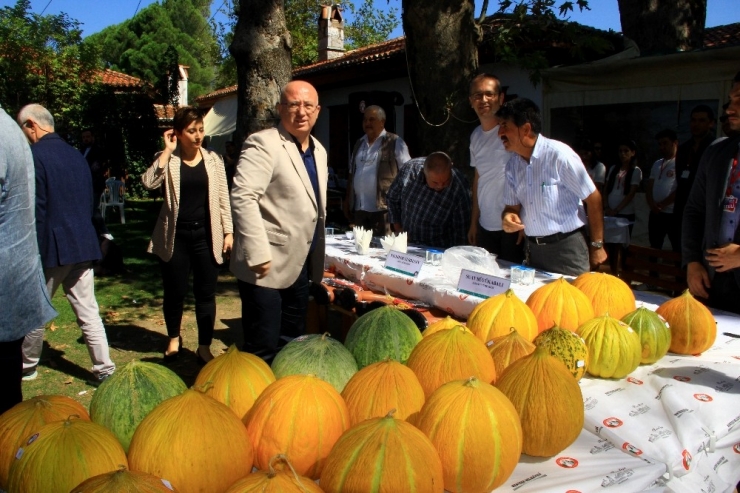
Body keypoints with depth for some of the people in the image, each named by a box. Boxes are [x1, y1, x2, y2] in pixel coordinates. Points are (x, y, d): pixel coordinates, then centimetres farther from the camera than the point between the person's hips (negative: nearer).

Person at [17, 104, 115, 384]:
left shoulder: (35, 155, -11)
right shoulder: (76, 155, 10)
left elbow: (36, 209, -15)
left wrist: (34, 252, -9)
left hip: (52, 246, -6)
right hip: (83, 244, 6)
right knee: (88, 311, 8)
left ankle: (28, 366, 28)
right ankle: (104, 369, 8)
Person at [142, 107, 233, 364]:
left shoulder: (213, 159, 4)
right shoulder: (167, 159, 0)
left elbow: (223, 198, 5)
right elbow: (149, 182, -19)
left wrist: (228, 231, 0)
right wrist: (168, 149, -15)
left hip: (206, 235, 1)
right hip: (175, 236, 0)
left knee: (206, 294, 5)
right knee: (175, 292, 11)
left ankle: (204, 347, 18)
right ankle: (174, 339, 35)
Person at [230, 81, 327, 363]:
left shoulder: (318, 151, 13)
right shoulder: (263, 144, -12)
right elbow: (243, 198, -22)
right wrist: (259, 254, -25)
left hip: (299, 264, 8)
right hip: (267, 265, -8)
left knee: (292, 342, 19)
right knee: (263, 350, 1)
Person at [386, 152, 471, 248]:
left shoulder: (458, 190, -18)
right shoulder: (410, 169, -11)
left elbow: (461, 230, -7)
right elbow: (393, 198, 6)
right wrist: (397, 228, 4)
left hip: (439, 249, -3)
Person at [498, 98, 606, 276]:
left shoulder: (559, 154, -16)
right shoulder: (512, 165, 3)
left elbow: (593, 198, -10)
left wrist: (597, 245, -6)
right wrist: (508, 217, -14)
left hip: (566, 246, -6)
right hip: (532, 248, 6)